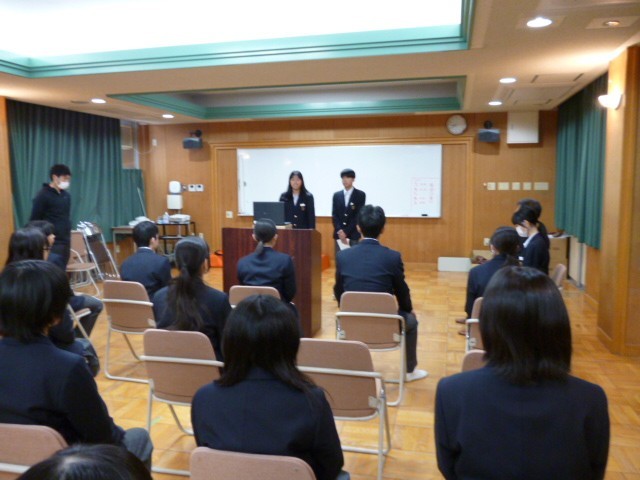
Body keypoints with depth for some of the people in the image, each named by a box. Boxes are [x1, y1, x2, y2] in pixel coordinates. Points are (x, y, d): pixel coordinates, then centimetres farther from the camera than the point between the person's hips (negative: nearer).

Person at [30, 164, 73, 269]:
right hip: (51, 245, -7)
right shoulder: (43, 195, -8)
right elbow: (34, 221, -9)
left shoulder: (66, 196, 13)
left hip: (65, 243, 7)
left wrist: (68, 240, 16)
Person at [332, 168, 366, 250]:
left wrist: (346, 232, -13)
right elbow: (334, 215, 6)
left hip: (353, 235, -3)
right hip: (339, 234, 3)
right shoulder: (336, 195, 10)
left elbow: (358, 215, -7)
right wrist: (339, 231, -10)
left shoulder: (360, 195, 0)